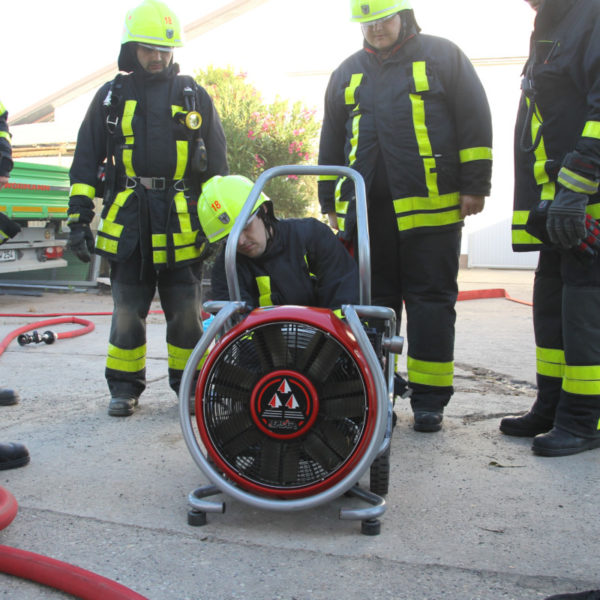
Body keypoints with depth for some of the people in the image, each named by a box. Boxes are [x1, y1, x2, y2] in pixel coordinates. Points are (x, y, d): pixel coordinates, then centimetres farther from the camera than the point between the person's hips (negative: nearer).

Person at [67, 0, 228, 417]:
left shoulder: (194, 96, 11)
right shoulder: (112, 96, 11)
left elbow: (217, 163, 12)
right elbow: (86, 161, 11)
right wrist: (79, 218, 4)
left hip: (183, 222, 0)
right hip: (128, 220, 1)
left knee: (186, 312, 4)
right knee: (127, 311, 5)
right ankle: (125, 387, 19)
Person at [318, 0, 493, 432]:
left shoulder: (441, 56, 7)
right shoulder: (347, 74, 18)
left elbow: (475, 120, 3)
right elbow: (331, 142, 22)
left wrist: (475, 184, -4)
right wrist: (330, 200, 17)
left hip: (431, 204, -4)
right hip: (366, 207, 4)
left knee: (430, 300, -1)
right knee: (373, 300, 7)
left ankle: (429, 398, 6)